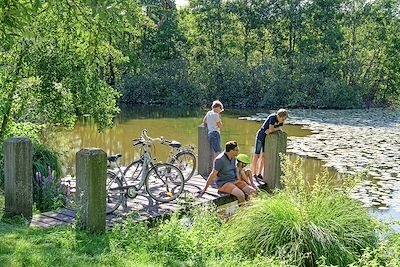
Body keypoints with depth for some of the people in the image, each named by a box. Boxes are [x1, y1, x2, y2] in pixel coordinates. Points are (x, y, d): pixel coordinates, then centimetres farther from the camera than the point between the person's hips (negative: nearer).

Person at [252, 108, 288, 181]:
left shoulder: (281, 120, -6)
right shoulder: (272, 117, -28)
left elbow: (280, 130, -6)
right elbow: (271, 129, -34)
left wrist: (272, 130, -21)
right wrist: (278, 128, -17)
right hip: (260, 136, -7)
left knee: (264, 156, 10)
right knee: (256, 156, 0)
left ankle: (259, 174, 19)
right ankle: (254, 175, 6)